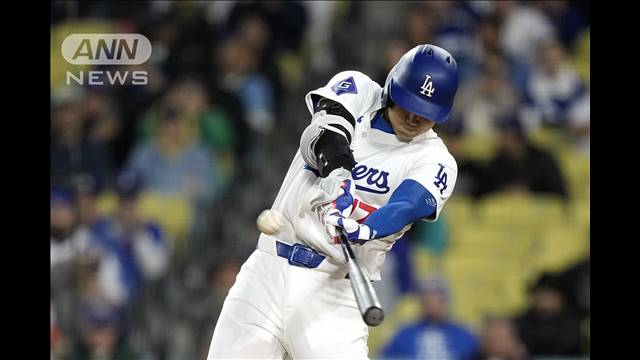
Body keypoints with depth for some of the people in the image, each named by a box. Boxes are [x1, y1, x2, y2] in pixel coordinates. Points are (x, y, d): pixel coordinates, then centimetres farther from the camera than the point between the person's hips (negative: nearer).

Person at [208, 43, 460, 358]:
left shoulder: (435, 161, 0)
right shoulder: (357, 91, 6)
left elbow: (407, 205, -19)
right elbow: (326, 129, -15)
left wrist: (364, 230, -42)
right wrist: (337, 171, -38)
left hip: (334, 291, -2)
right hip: (267, 273, 2)